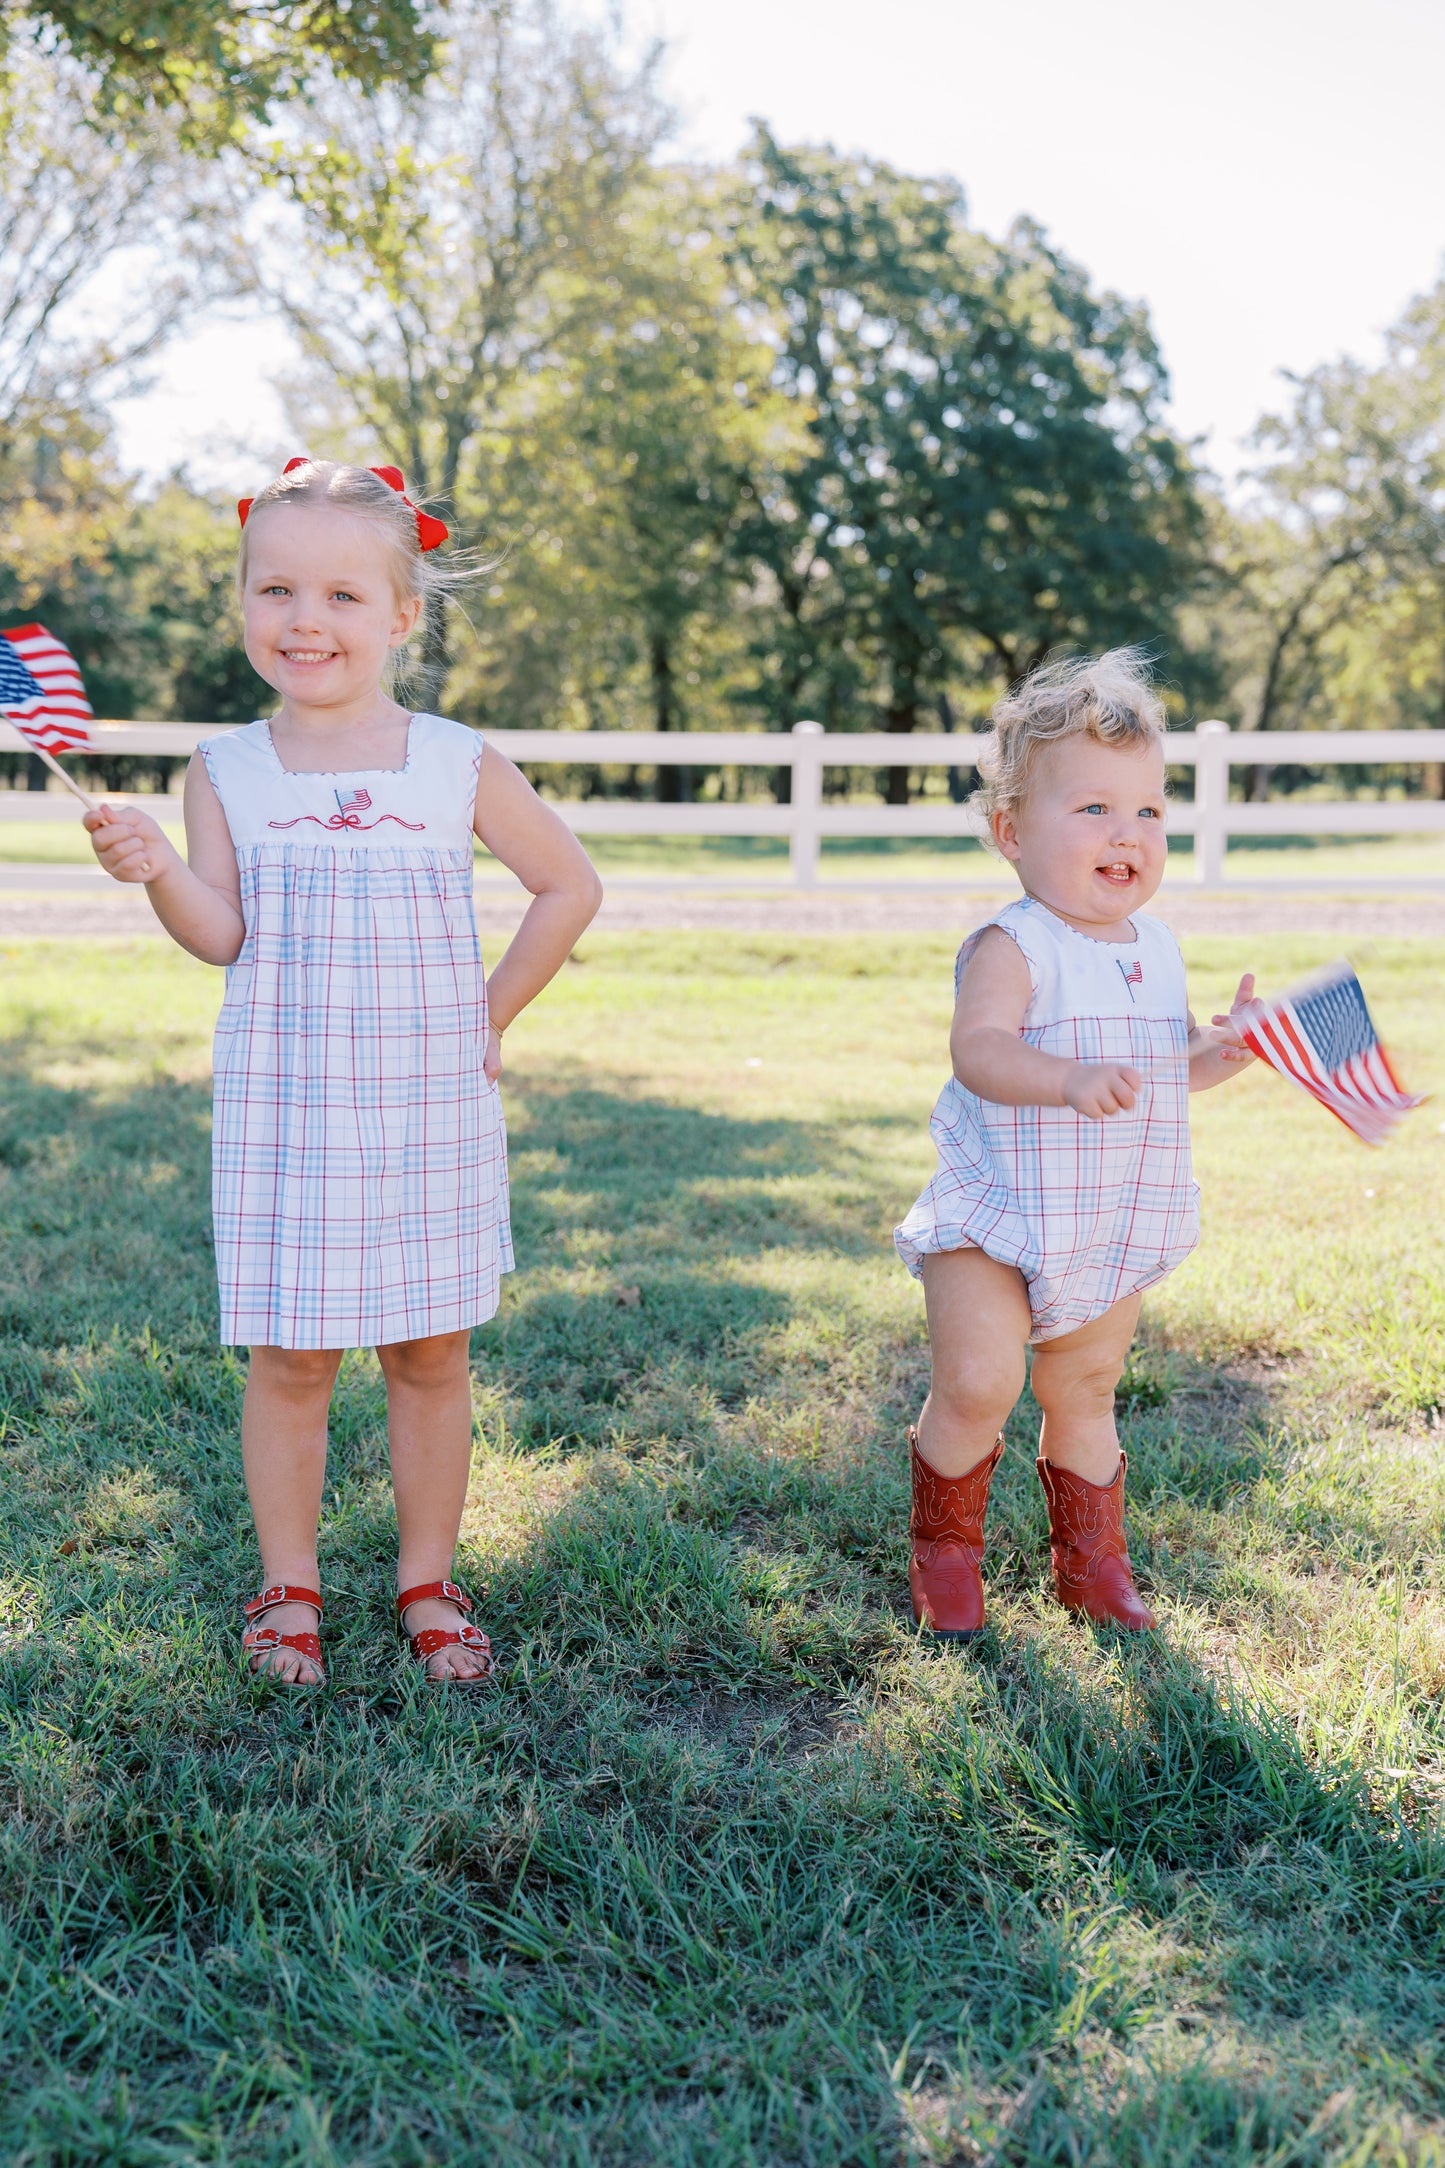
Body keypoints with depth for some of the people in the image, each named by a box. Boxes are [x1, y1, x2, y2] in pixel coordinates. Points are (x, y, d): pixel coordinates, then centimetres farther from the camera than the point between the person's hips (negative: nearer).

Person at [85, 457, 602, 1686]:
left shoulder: (459, 766, -1)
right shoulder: (226, 771, 1)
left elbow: (570, 887, 9)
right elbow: (221, 937, -5)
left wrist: (491, 1015, 6)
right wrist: (158, 872, -23)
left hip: (431, 1115, 0)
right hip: (284, 1116, 0)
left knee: (432, 1353, 9)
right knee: (289, 1358, 5)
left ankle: (428, 1582, 25)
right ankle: (289, 1587, 23)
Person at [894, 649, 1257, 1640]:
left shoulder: (1156, 947, 8)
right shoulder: (1013, 947, -16)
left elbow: (1169, 1064, 20)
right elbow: (978, 1051, -30)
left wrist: (1220, 1051, -1)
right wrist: (1070, 1080, -46)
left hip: (1116, 1234, 6)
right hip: (997, 1220, -6)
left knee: (1086, 1394, 17)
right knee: (977, 1383, -14)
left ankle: (1092, 1557, 35)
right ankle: (944, 1546, 11)